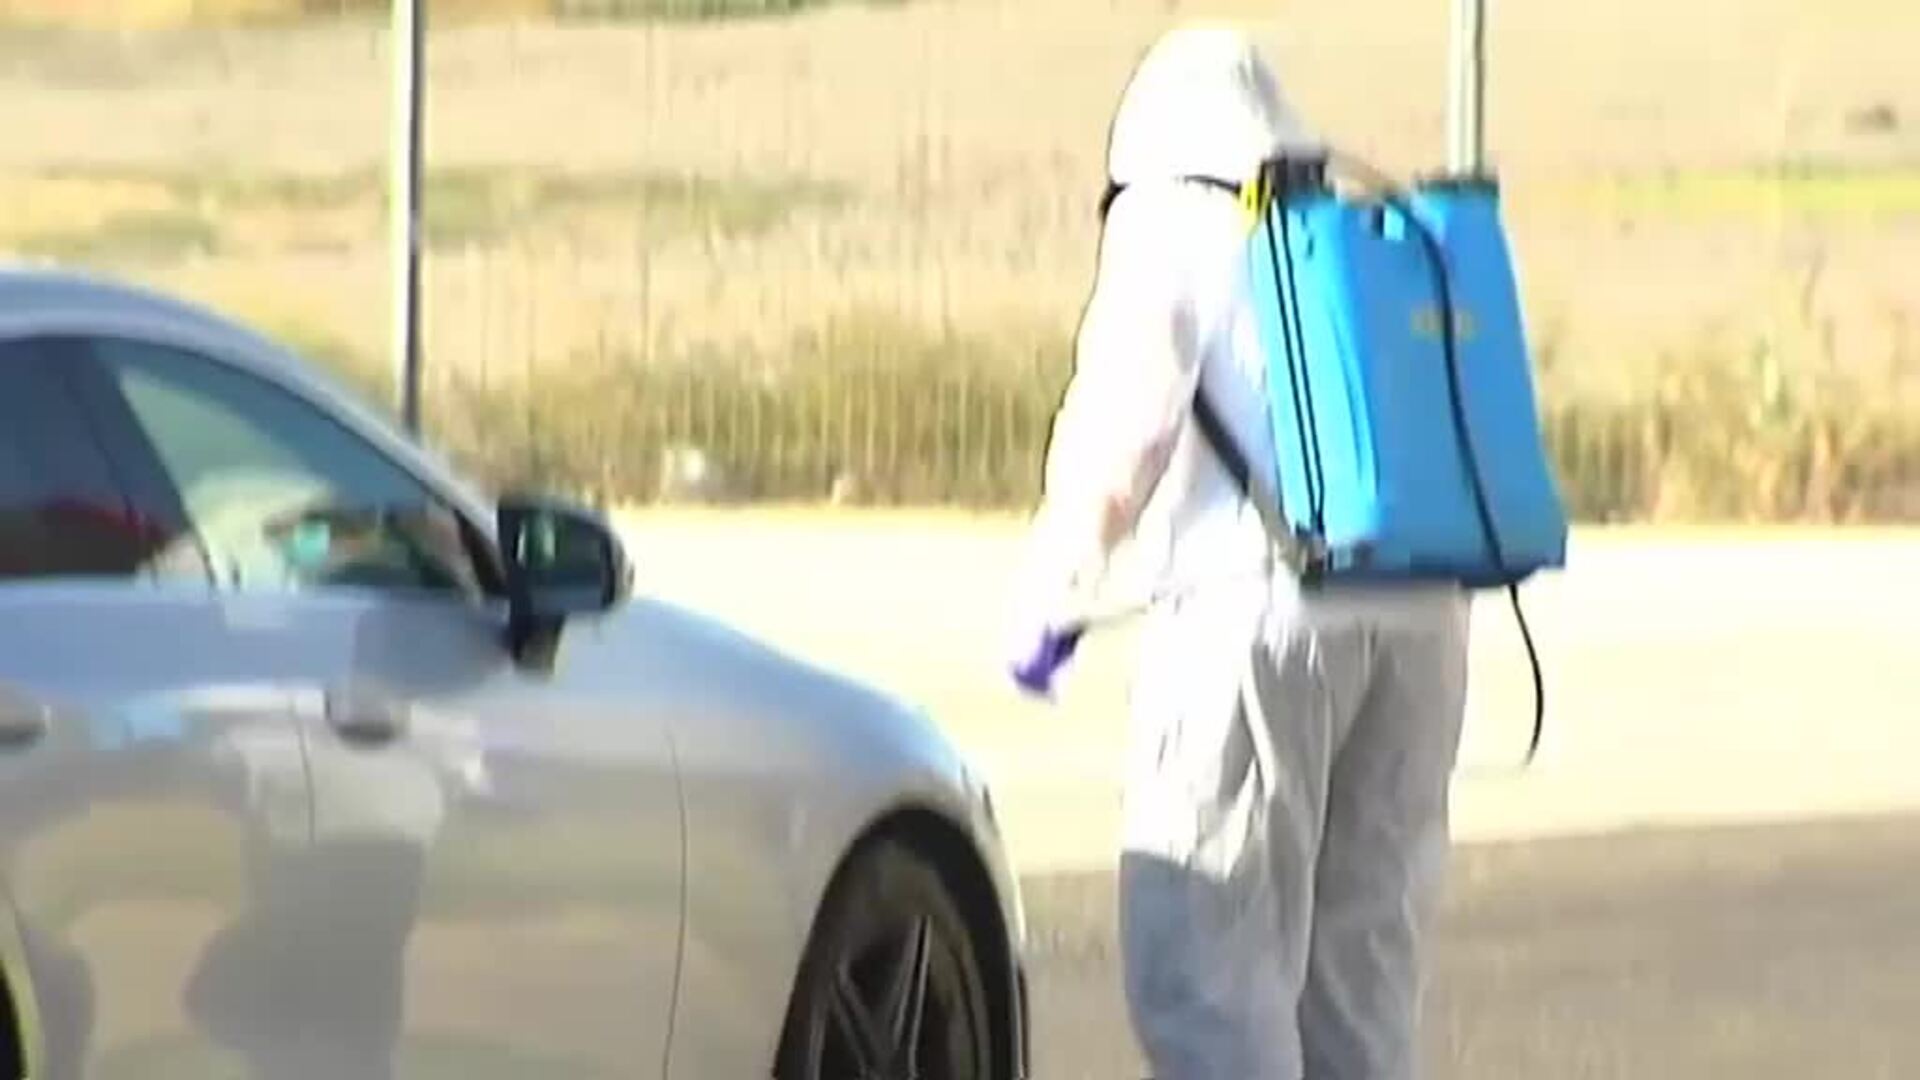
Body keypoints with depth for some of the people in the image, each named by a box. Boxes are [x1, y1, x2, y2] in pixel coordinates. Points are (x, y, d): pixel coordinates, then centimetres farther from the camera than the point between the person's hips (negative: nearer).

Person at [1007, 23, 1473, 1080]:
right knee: (1362, 960, 13)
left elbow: (1124, 426, -9)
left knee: (1206, 962, -6)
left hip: (1258, 606, -6)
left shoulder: (1174, 227, 4)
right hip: (1421, 609, 7)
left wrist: (1053, 593, 1)